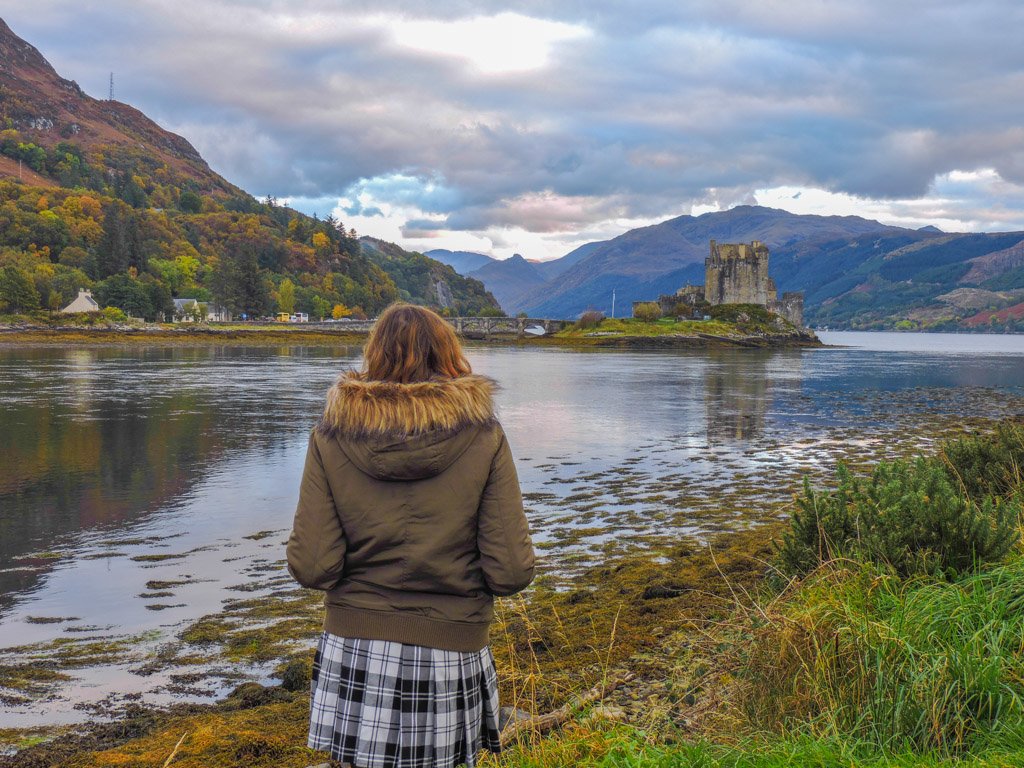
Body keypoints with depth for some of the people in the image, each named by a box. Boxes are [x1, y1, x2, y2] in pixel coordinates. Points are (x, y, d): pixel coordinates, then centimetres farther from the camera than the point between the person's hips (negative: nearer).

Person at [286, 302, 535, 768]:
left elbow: (311, 568, -10)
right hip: (449, 657, -1)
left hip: (353, 657, 1)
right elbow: (511, 572, -11)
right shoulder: (483, 437, -6)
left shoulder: (331, 436, -4)